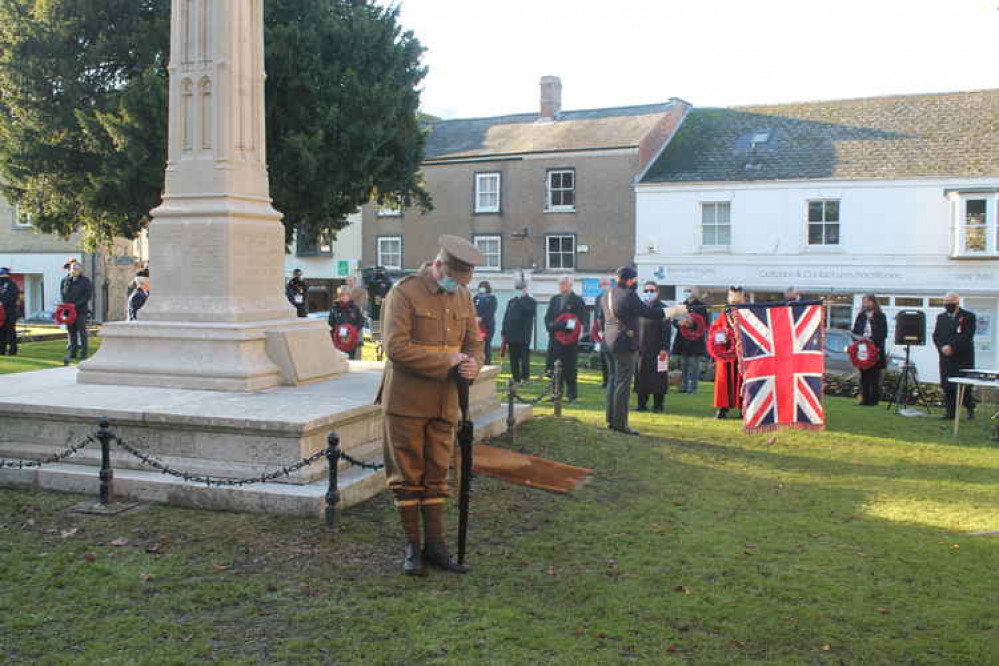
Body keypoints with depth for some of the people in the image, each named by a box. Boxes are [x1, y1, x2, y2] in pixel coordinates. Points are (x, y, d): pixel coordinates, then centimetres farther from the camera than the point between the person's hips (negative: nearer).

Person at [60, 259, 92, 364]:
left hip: (81, 310, -3)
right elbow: (62, 293, 15)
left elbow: (88, 294, -5)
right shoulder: (65, 280, 11)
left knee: (81, 331, -3)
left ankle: (83, 354, 1)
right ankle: (71, 353, 10)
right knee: (71, 332, 6)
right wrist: (67, 304, -2)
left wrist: (77, 304, -13)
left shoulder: (85, 280, 1)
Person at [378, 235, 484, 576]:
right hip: (406, 401, -5)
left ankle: (435, 544, 19)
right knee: (407, 476, 3)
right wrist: (446, 360, -19)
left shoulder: (463, 297, 10)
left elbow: (474, 342, 16)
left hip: (444, 403, 6)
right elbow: (396, 346, -19)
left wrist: (472, 365, -8)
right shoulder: (404, 292, -11)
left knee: (436, 476, 11)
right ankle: (412, 546, 14)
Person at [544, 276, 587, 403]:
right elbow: (547, 318, 16)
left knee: (570, 368, -1)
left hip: (570, 340, -5)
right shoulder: (554, 299, 15)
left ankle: (571, 395, 5)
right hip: (555, 339, 5)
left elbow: (581, 320, -8)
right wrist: (552, 326, -6)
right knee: (555, 367, 7)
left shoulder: (578, 300, -1)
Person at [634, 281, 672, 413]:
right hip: (642, 350, 5)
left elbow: (667, 330, -7)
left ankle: (658, 405, 8)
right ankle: (642, 404, 14)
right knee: (641, 377, 6)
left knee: (658, 378, -1)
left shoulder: (662, 309, -2)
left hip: (657, 351, -4)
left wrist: (664, 348, -14)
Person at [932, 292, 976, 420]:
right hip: (946, 357, 4)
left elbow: (967, 336, -12)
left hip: (963, 357, -4)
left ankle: (970, 409, 16)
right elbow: (936, 336, 9)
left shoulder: (968, 316, -2)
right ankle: (950, 411, 9)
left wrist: (952, 347, -18)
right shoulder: (941, 317, 14)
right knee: (947, 386, 3)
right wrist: (942, 347, -9)